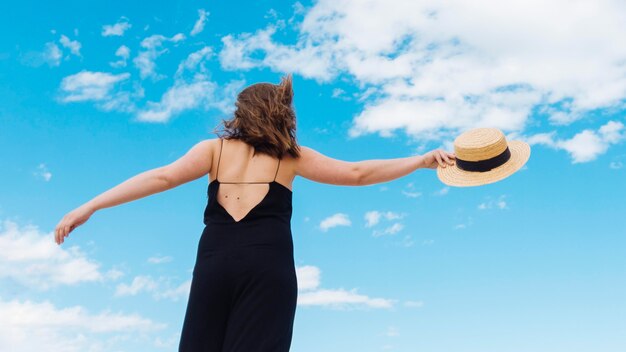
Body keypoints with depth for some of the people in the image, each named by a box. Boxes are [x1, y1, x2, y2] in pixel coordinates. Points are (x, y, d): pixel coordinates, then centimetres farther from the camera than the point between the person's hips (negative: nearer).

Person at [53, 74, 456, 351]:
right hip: (269, 265, -1)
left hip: (216, 261, 1)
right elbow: (357, 173, 11)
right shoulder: (291, 156, 14)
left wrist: (89, 207, 0)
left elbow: (163, 177, 1)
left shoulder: (214, 148, 13)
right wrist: (422, 161, 16)